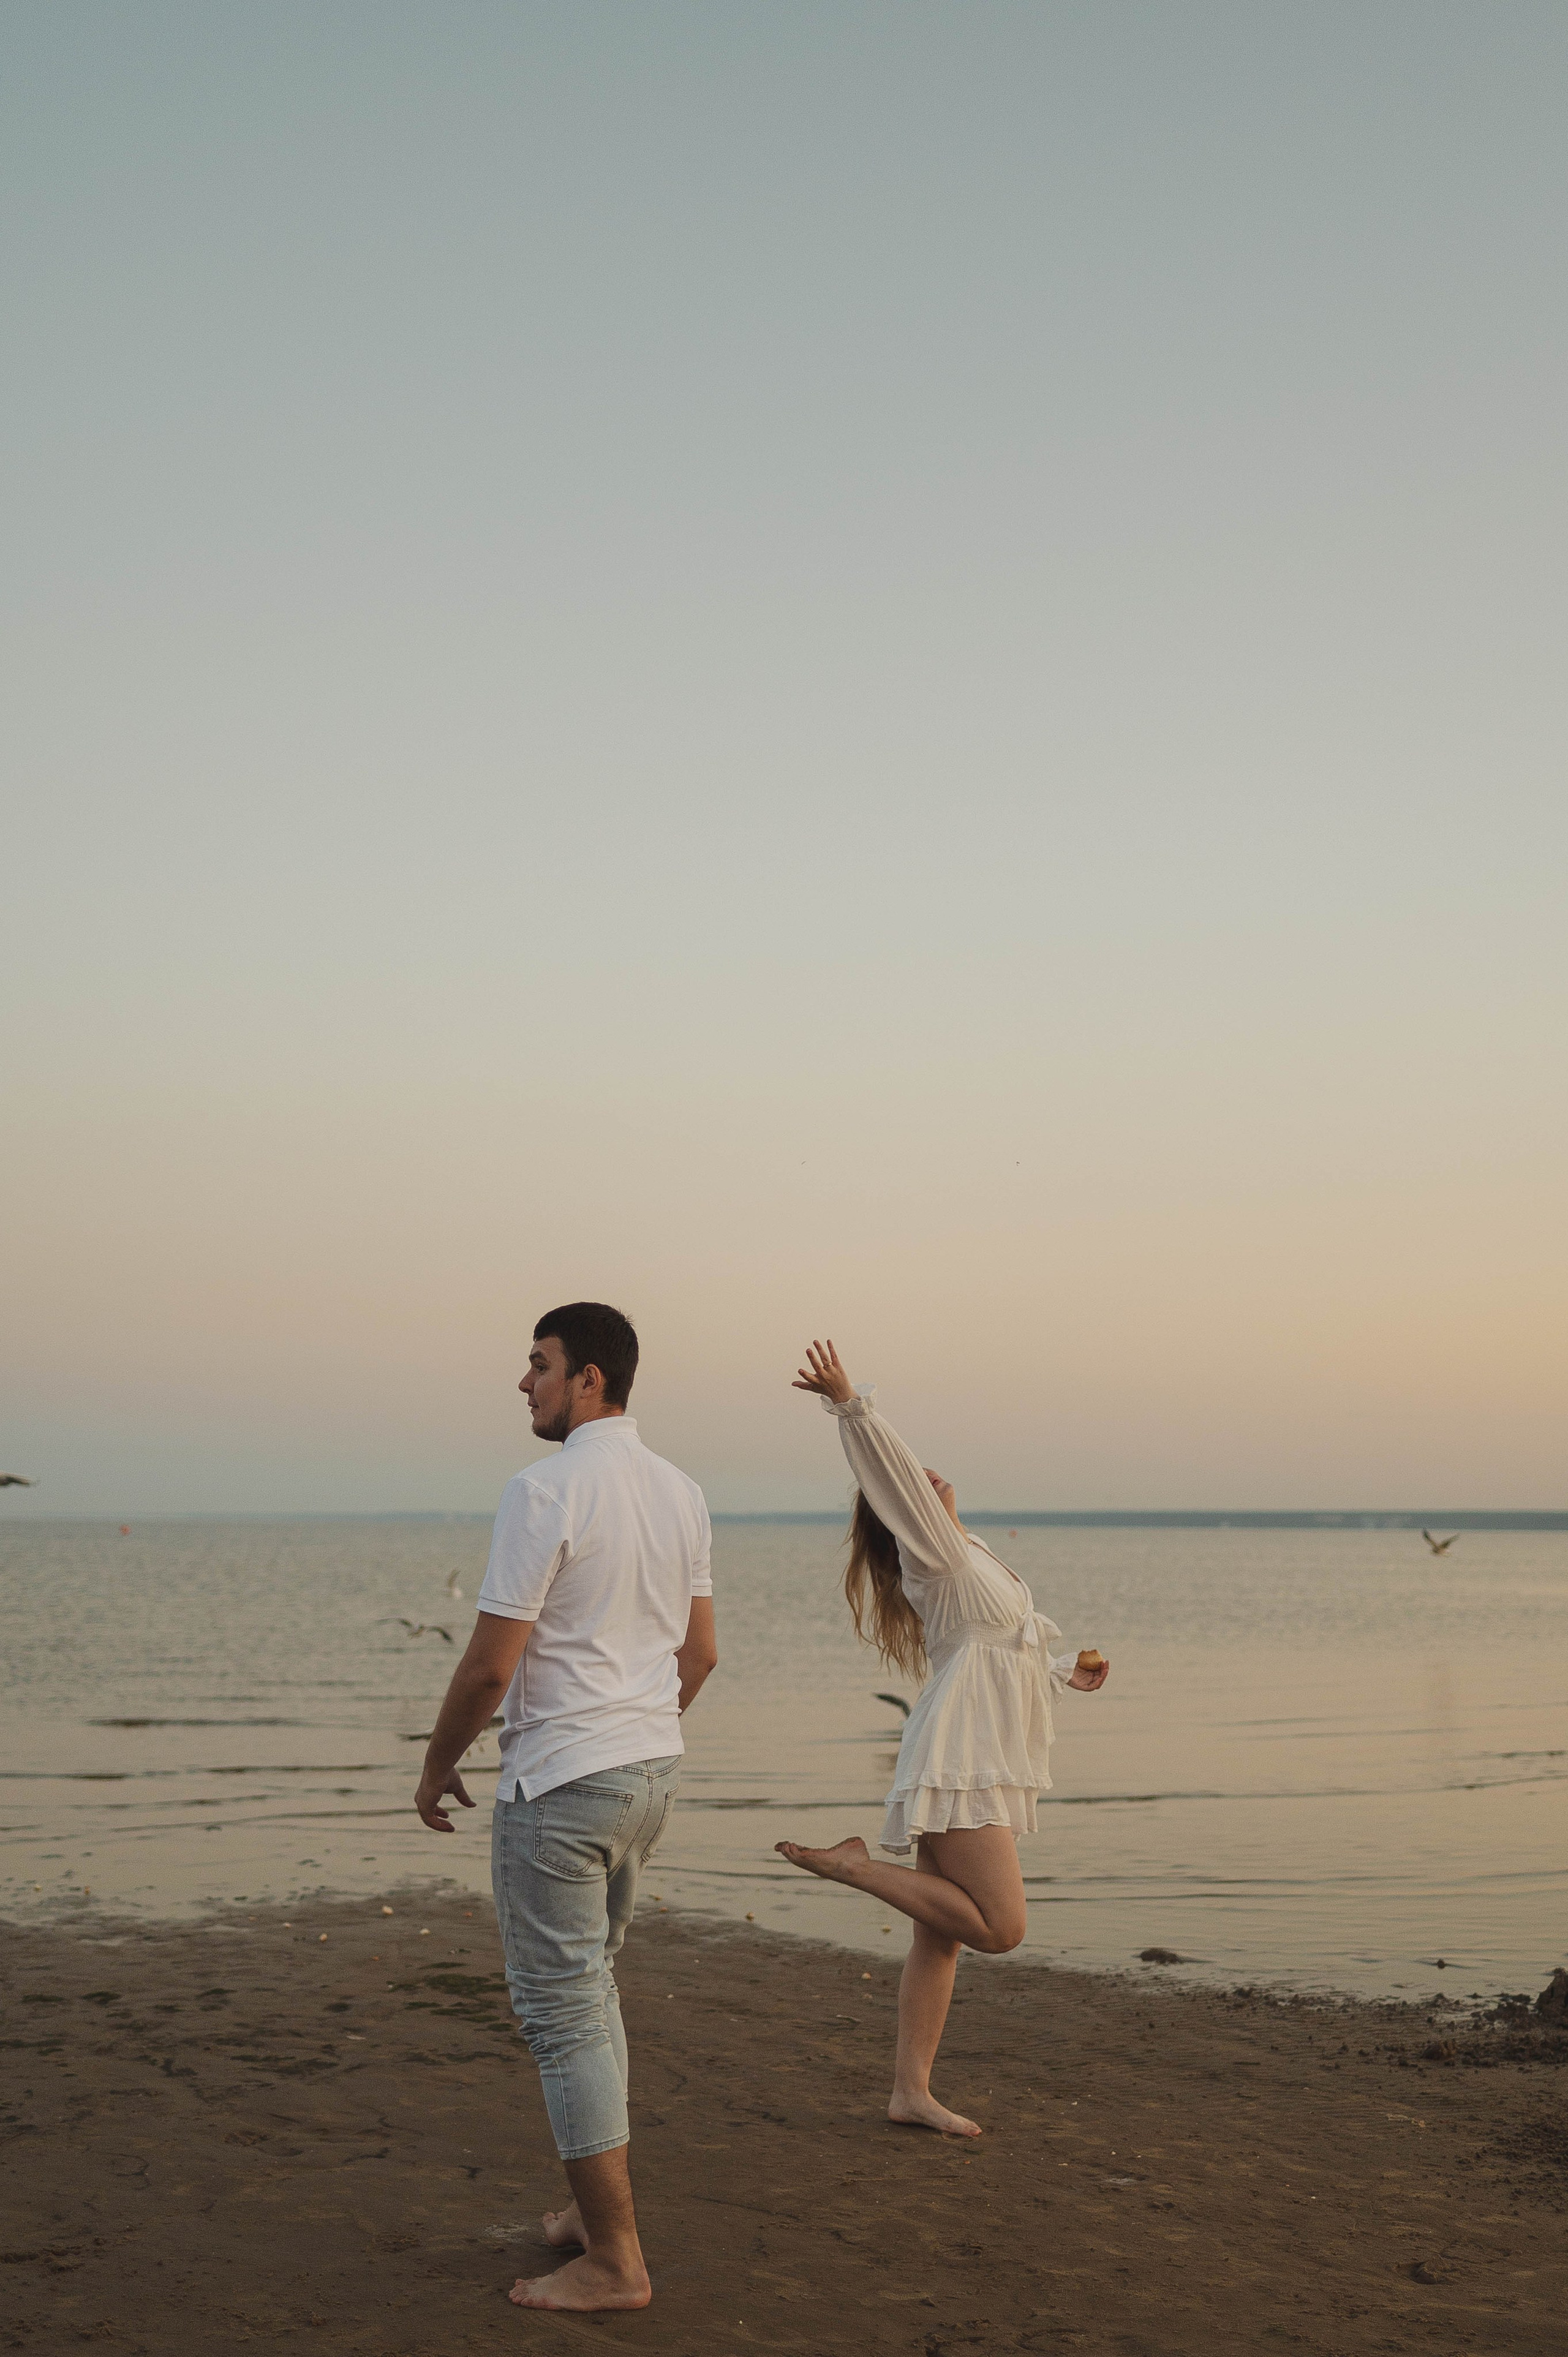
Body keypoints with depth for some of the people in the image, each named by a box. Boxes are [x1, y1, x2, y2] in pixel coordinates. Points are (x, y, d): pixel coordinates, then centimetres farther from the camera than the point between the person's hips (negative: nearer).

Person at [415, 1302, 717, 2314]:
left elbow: (491, 1665, -17)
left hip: (562, 1782, -8)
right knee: (590, 1986, 21)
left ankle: (614, 2260, 5)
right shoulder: (682, 1493, 7)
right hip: (655, 1770, 8)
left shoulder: (544, 1492, -18)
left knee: (562, 2010, 0)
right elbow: (700, 1652, 14)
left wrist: (439, 1765, -2)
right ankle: (598, 2204, 29)